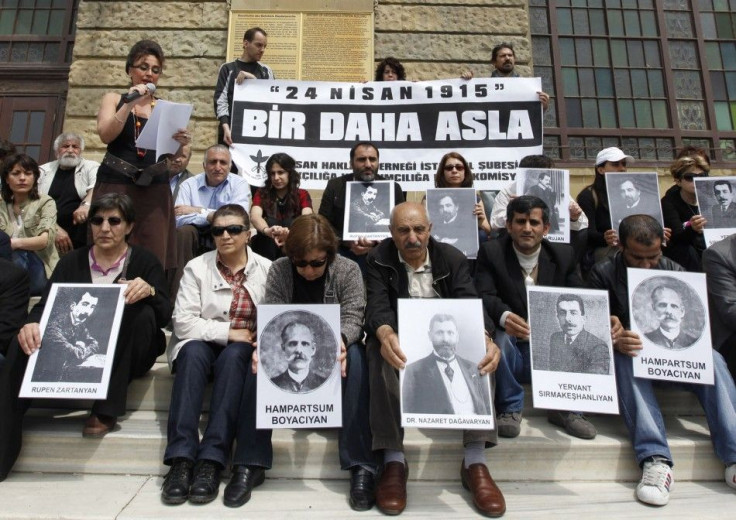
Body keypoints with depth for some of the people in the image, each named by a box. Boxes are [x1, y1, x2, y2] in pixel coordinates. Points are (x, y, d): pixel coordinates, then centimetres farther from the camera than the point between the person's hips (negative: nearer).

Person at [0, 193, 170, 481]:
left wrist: (149, 291, -28)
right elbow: (45, 305, 1)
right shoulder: (72, 262, 12)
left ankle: (106, 411, -25)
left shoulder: (145, 262, 4)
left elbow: (165, 316, -5)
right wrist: (32, 324, -23)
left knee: (141, 311, -30)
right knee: (23, 348, -24)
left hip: (125, 357, -2)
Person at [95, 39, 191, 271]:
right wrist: (129, 104, -13)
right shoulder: (114, 99, 11)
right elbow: (105, 135, -7)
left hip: (155, 190, 1)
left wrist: (181, 143, -12)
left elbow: (176, 157, 9)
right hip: (116, 186, -1)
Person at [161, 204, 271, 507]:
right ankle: (181, 459, -35)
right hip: (201, 344, 1)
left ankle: (212, 460, -34)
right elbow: (183, 322, -8)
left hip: (242, 349, 0)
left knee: (233, 356, -33)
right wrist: (227, 332, -16)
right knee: (193, 352, -32)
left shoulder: (267, 269, 2)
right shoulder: (197, 267, 2)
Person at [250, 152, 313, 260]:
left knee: (291, 223, -27)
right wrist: (267, 230, -43)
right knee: (270, 222, -26)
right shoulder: (262, 193, 4)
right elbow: (255, 216, -18)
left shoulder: (302, 195, 3)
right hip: (265, 249, 0)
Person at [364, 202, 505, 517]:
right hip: (399, 342, -1)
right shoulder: (378, 260, -2)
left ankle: (475, 461, -23)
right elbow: (377, 307, -18)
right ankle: (393, 459, -27)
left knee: (480, 349, -29)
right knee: (381, 353, -36)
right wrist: (386, 334, -44)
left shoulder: (452, 259, 2)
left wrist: (485, 338, -35)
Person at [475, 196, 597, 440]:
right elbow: (485, 296, -17)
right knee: (500, 336, -33)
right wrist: (504, 316, -41)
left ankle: (565, 408, 1)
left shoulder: (564, 255, 5)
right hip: (509, 351, -3)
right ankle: (509, 409, -10)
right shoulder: (491, 252, -4)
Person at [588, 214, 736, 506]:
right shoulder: (604, 274, -3)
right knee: (624, 360, -36)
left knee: (711, 359, -25)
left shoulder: (674, 271, 7)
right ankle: (655, 459, -43)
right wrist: (615, 341, -35)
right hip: (629, 355, -3)